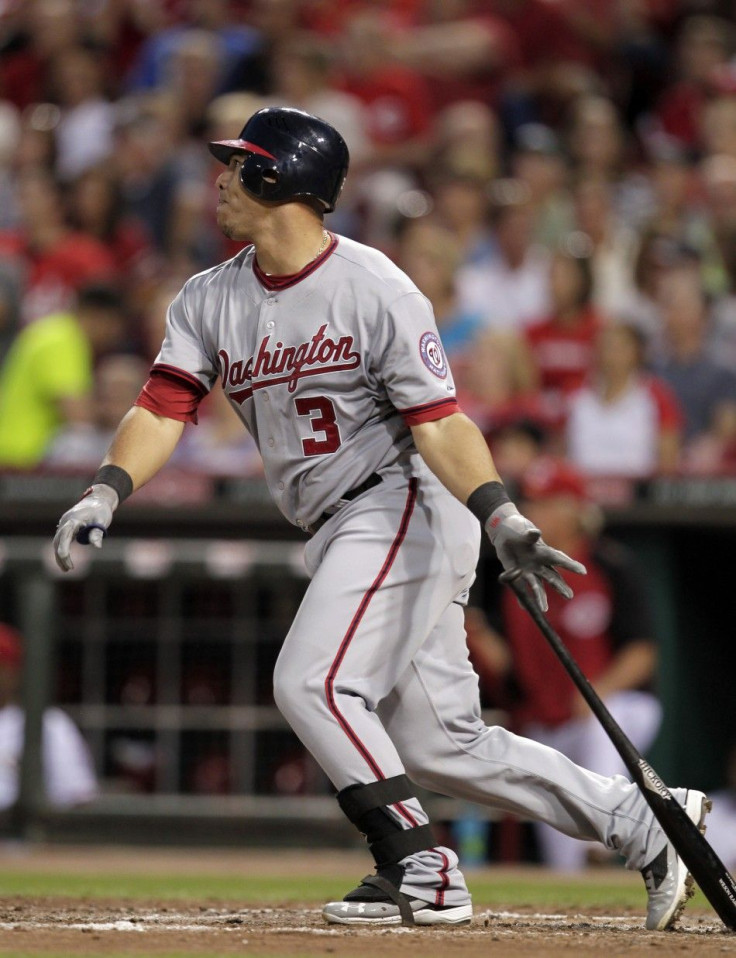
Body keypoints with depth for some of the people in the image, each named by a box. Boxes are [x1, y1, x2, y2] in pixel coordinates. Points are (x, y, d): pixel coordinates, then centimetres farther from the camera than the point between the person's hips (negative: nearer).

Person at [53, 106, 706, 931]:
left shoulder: (375, 290, -13)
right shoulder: (210, 300, 7)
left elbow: (437, 422, -18)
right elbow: (165, 405, -3)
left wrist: (504, 524, -29)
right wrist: (105, 494, -21)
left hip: (404, 509, -8)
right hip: (343, 534, 8)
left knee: (312, 682, -20)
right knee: (438, 744, 7)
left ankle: (419, 871, -13)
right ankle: (640, 823, 15)